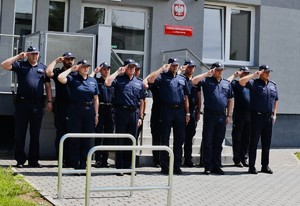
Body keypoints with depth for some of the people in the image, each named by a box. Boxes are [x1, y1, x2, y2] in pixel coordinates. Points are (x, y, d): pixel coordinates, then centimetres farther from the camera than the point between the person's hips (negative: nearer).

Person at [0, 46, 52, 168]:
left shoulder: (43, 68, 13)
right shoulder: (20, 65, 7)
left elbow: (48, 85, 12)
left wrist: (49, 101, 3)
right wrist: (18, 56, -6)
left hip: (37, 104, 2)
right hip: (22, 103, -2)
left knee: (35, 134, 6)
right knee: (20, 133, 1)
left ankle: (33, 160, 13)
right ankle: (20, 160, 8)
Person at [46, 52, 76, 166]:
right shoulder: (58, 72, 7)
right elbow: (48, 72, -14)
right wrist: (56, 61, -4)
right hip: (61, 108, -3)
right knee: (61, 134, 0)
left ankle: (69, 160, 11)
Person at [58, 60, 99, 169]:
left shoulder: (93, 81, 13)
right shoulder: (73, 78, 3)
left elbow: (96, 99, 14)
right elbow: (60, 78, -17)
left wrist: (96, 114, 9)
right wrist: (71, 69, -5)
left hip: (89, 111, 4)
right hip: (75, 111, -4)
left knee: (87, 140, 7)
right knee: (74, 139, -1)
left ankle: (83, 164, 15)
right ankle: (74, 164, 6)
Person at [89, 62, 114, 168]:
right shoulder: (97, 81, 6)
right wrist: (94, 72, -4)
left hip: (110, 110, 4)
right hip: (100, 108, -4)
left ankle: (105, 159, 12)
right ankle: (98, 159, 0)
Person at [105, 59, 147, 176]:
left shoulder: (139, 83, 15)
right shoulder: (119, 79, 4)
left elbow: (141, 101, 16)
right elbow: (107, 83, -17)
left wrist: (140, 117, 9)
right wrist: (118, 72, -7)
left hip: (134, 113, 4)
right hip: (121, 112, -4)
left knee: (131, 141, 8)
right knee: (120, 140, 0)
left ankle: (128, 166, 16)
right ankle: (119, 167, 5)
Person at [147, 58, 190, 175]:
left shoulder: (182, 79, 17)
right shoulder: (163, 77, 4)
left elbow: (186, 97, 16)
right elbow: (150, 79, -16)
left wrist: (187, 113, 9)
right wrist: (162, 68, -10)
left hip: (180, 110, 4)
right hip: (167, 109, -4)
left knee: (179, 139, 7)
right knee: (165, 139, 0)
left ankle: (177, 166, 15)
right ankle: (164, 166, 7)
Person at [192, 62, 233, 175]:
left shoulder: (227, 83, 14)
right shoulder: (207, 81, 3)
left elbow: (230, 100, 16)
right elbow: (194, 81, -14)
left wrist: (229, 115, 10)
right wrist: (207, 74, -16)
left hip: (222, 116, 4)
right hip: (209, 115, -4)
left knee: (218, 143, 9)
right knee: (207, 142, 0)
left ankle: (216, 166, 16)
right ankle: (207, 167, 6)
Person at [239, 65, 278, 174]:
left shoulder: (273, 85, 14)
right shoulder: (254, 83, -4)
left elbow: (276, 101, 20)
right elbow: (241, 82, -21)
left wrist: (274, 114, 13)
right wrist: (254, 75, -20)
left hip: (269, 117, 5)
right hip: (257, 116, -5)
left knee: (266, 143, 10)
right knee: (254, 142, 0)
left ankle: (265, 166, 20)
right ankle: (252, 166, 6)